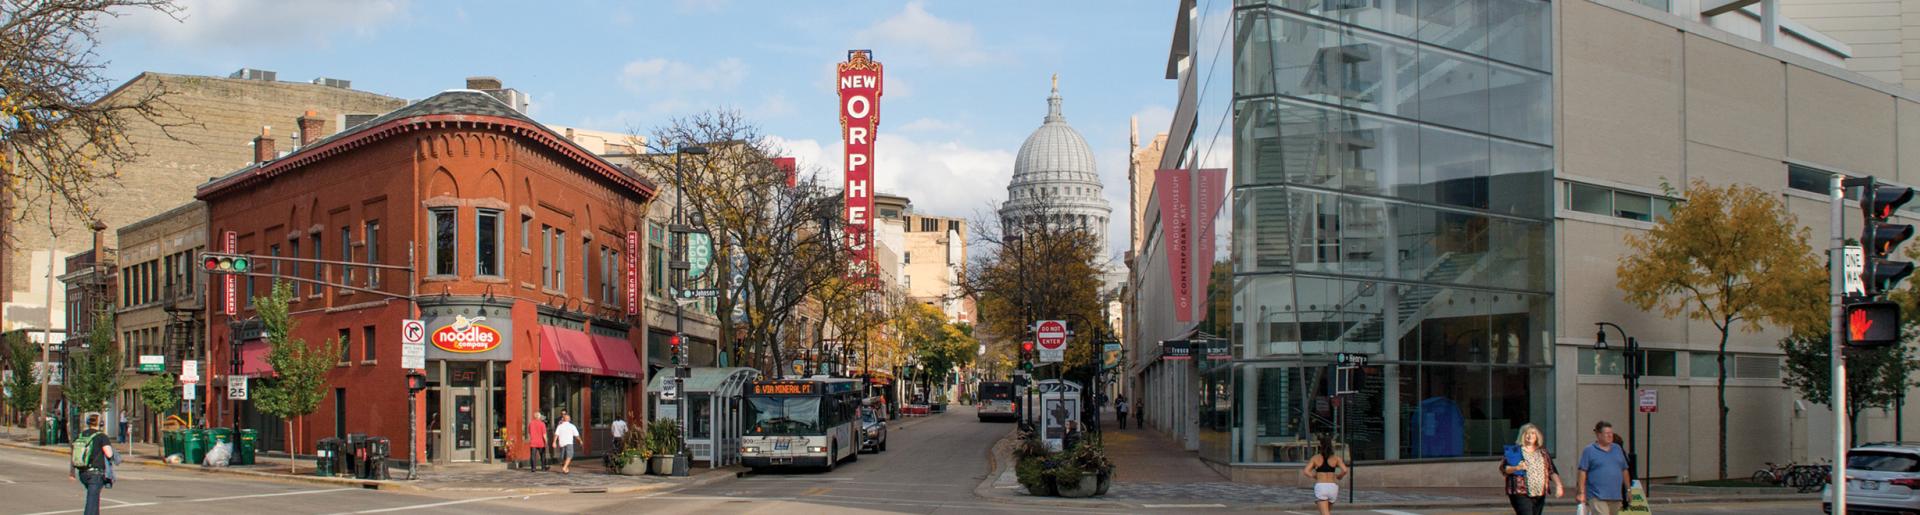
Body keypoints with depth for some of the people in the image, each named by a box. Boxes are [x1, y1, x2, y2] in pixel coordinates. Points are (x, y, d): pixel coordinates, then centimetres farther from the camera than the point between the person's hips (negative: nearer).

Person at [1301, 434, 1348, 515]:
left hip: (1320, 487, -2)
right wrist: (1339, 477, 11)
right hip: (1333, 487, 2)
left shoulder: (1315, 458, 4)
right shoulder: (1336, 458, 5)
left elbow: (1306, 472, -5)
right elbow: (1345, 470, -9)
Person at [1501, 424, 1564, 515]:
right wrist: (1517, 468, -20)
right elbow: (1503, 468, -3)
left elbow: (1552, 471, 12)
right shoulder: (1515, 451, 0)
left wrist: (1558, 485, -2)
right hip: (1521, 494, -5)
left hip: (1539, 495, 5)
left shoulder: (1543, 453, 14)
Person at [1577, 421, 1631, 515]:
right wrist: (1582, 493, -10)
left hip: (1616, 497, 6)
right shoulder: (1589, 450, -1)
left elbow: (1624, 471, 19)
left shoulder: (1618, 449, 15)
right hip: (1597, 497, -6)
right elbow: (1583, 472, -5)